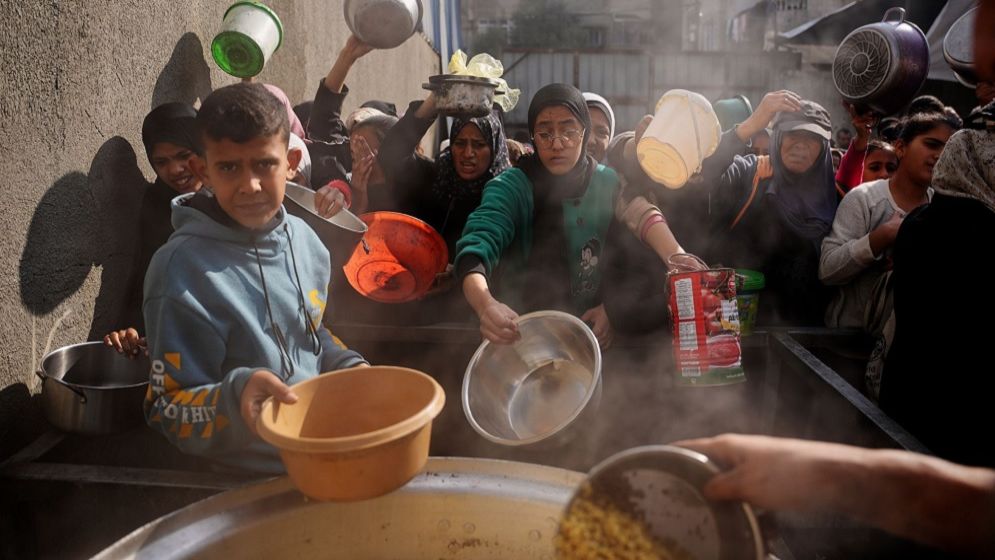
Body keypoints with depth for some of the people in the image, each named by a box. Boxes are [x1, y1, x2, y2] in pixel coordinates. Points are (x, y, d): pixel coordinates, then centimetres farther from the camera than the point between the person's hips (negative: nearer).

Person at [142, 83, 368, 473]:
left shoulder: (302, 237, 3)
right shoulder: (182, 269, -16)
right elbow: (166, 412, -13)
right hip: (250, 484, -5)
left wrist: (349, 367, 3)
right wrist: (235, 395, -31)